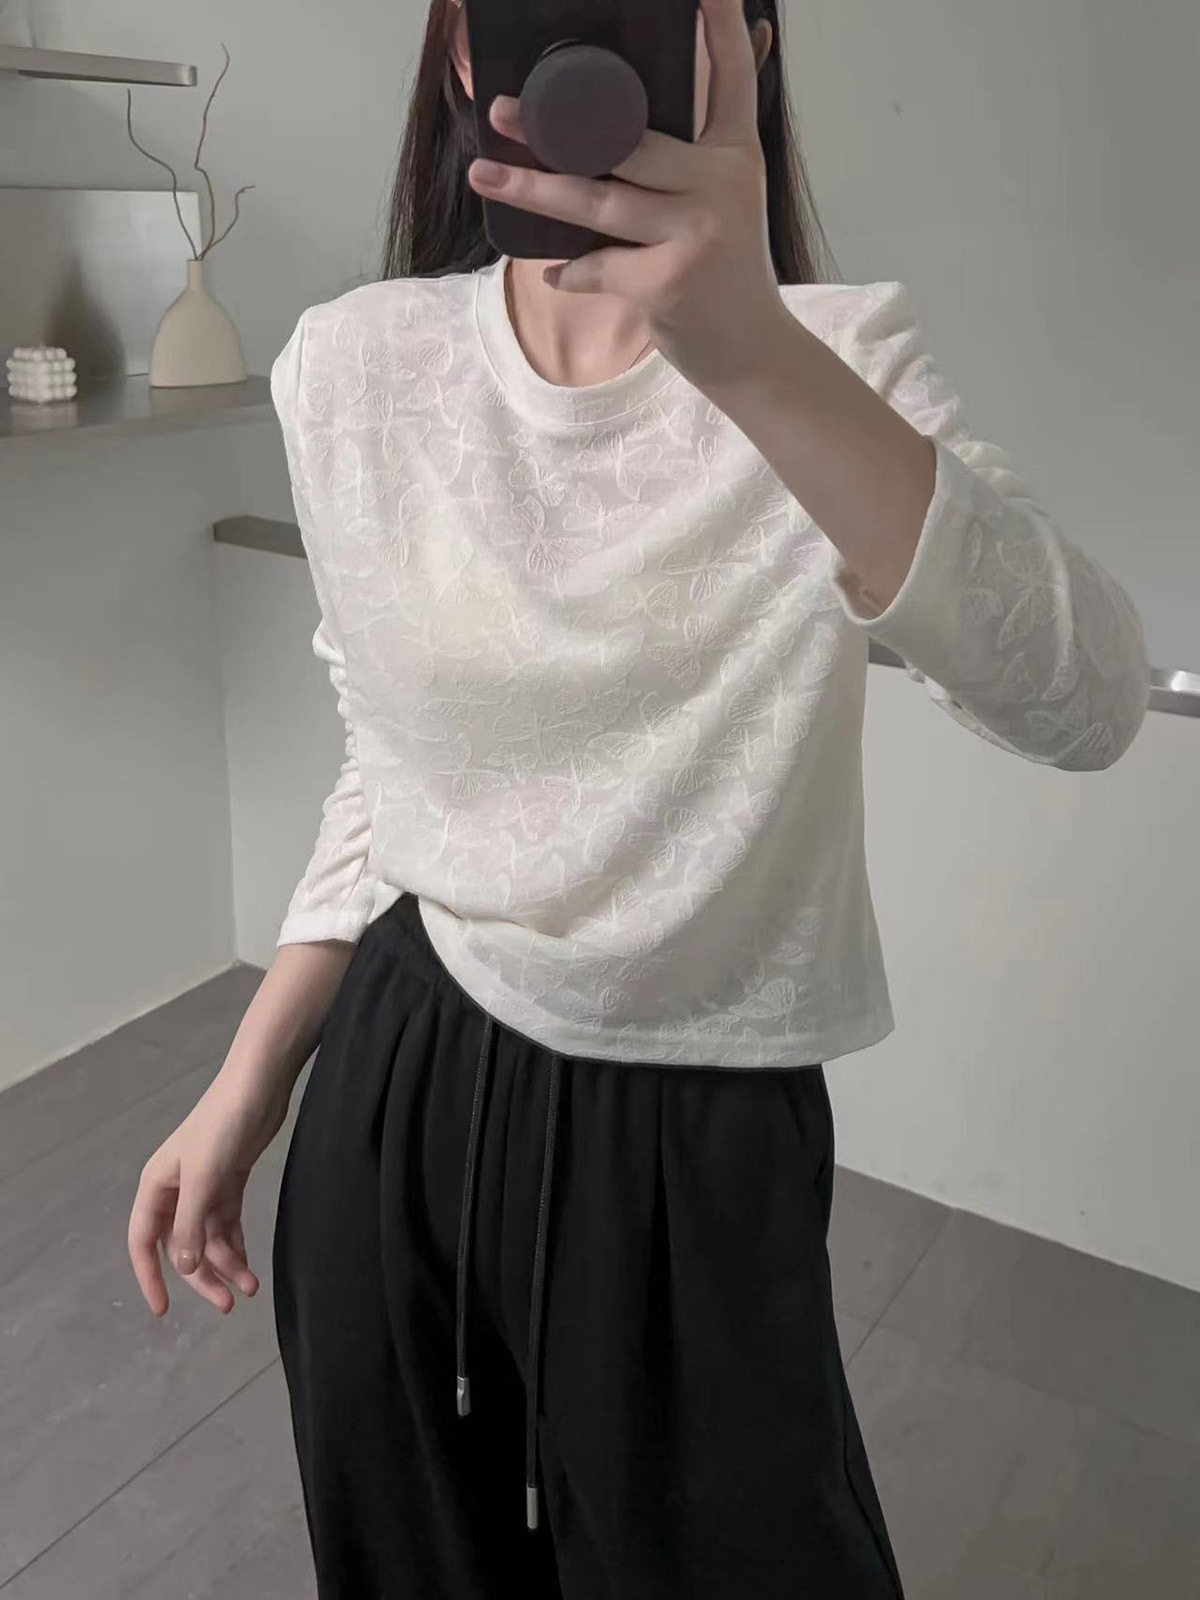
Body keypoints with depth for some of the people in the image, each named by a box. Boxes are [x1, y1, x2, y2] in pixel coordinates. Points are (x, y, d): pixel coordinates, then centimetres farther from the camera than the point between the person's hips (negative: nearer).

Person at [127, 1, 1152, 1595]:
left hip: (698, 1141, -2)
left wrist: (747, 353, -41)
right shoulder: (348, 368, -3)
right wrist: (246, 1089, 6)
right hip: (393, 1093, 3)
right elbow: (391, 764, 7)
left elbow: (1084, 705, -28)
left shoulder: (837, 357, -10)